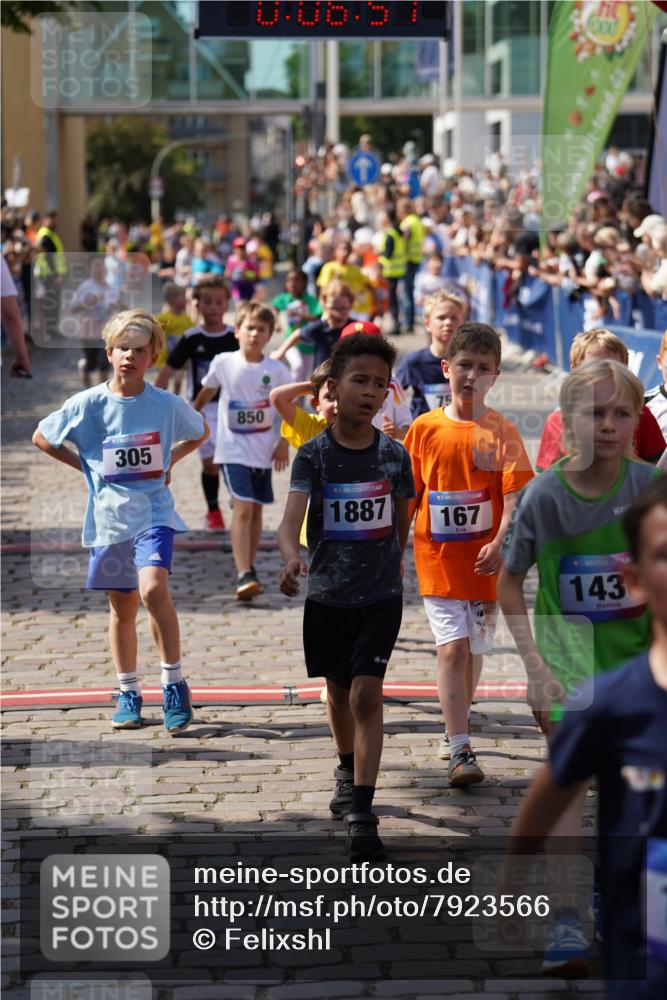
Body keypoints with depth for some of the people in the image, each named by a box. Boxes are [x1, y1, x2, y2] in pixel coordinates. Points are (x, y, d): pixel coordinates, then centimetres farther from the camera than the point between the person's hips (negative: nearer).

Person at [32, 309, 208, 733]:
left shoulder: (168, 405, -4)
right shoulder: (87, 404, -5)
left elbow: (200, 433, 18)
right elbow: (42, 437, 8)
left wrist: (169, 460, 6)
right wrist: (86, 465, 3)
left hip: (154, 513, -2)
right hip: (109, 518, 2)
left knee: (153, 588, -24)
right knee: (122, 607, 11)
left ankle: (175, 683, -12)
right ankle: (129, 693, 26)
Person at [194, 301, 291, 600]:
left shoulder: (277, 371, -5)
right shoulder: (223, 363, -6)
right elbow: (207, 391, 12)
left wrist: (284, 443, -2)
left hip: (263, 450, 3)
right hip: (233, 449, -3)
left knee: (255, 509, 13)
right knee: (242, 507, -16)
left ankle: (248, 570, 26)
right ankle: (244, 575, -23)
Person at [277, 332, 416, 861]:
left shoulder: (394, 454, -4)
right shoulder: (314, 454, -10)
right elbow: (290, 520, -23)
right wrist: (292, 558, -41)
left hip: (380, 594, -1)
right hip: (326, 594, 1)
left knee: (366, 693, -12)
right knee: (338, 691, 18)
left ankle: (362, 813, -14)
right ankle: (348, 771, 45)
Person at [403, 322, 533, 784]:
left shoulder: (501, 432, -4)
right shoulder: (425, 429, 0)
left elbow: (515, 496, -12)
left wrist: (500, 543, -26)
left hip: (485, 562, 1)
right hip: (437, 559, -1)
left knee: (473, 648, 13)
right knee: (452, 647, -10)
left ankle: (454, 732, 36)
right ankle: (461, 752, -12)